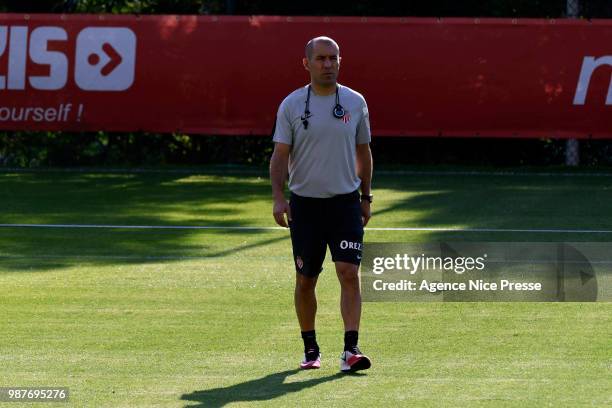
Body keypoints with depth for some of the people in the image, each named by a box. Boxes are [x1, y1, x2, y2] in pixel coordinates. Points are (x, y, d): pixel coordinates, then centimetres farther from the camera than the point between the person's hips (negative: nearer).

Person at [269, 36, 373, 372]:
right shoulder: (291, 105, 0)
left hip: (345, 202, 0)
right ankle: (310, 349, 19)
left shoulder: (355, 102, 4)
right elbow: (279, 155, -1)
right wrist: (278, 198, -12)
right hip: (304, 203, 0)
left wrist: (366, 197, 13)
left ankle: (351, 350, -15)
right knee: (305, 280, 5)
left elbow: (363, 152, 14)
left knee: (349, 274, -13)